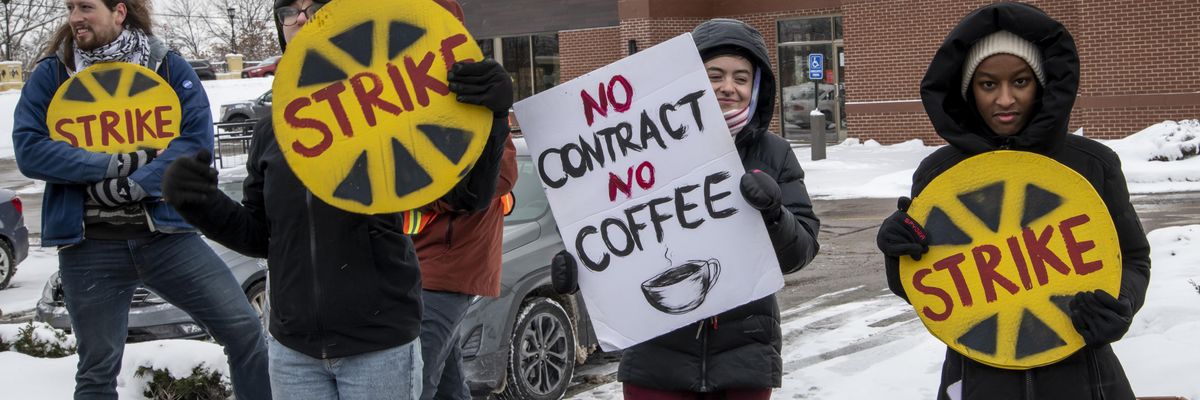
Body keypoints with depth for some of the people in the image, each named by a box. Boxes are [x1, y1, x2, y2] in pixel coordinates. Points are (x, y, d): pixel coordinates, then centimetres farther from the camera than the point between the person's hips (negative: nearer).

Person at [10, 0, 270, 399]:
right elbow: (29, 150, -6)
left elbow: (198, 138, -6)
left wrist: (135, 185, -17)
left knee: (244, 330, -8)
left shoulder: (168, 66, 2)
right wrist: (119, 163, -13)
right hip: (90, 246, 0)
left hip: (165, 234, 0)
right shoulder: (50, 75, 4)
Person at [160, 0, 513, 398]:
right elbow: (260, 236, 12)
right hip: (292, 351, 4)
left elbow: (469, 196, -11)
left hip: (380, 347, -4)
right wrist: (202, 204, -5)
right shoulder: (271, 131, 6)